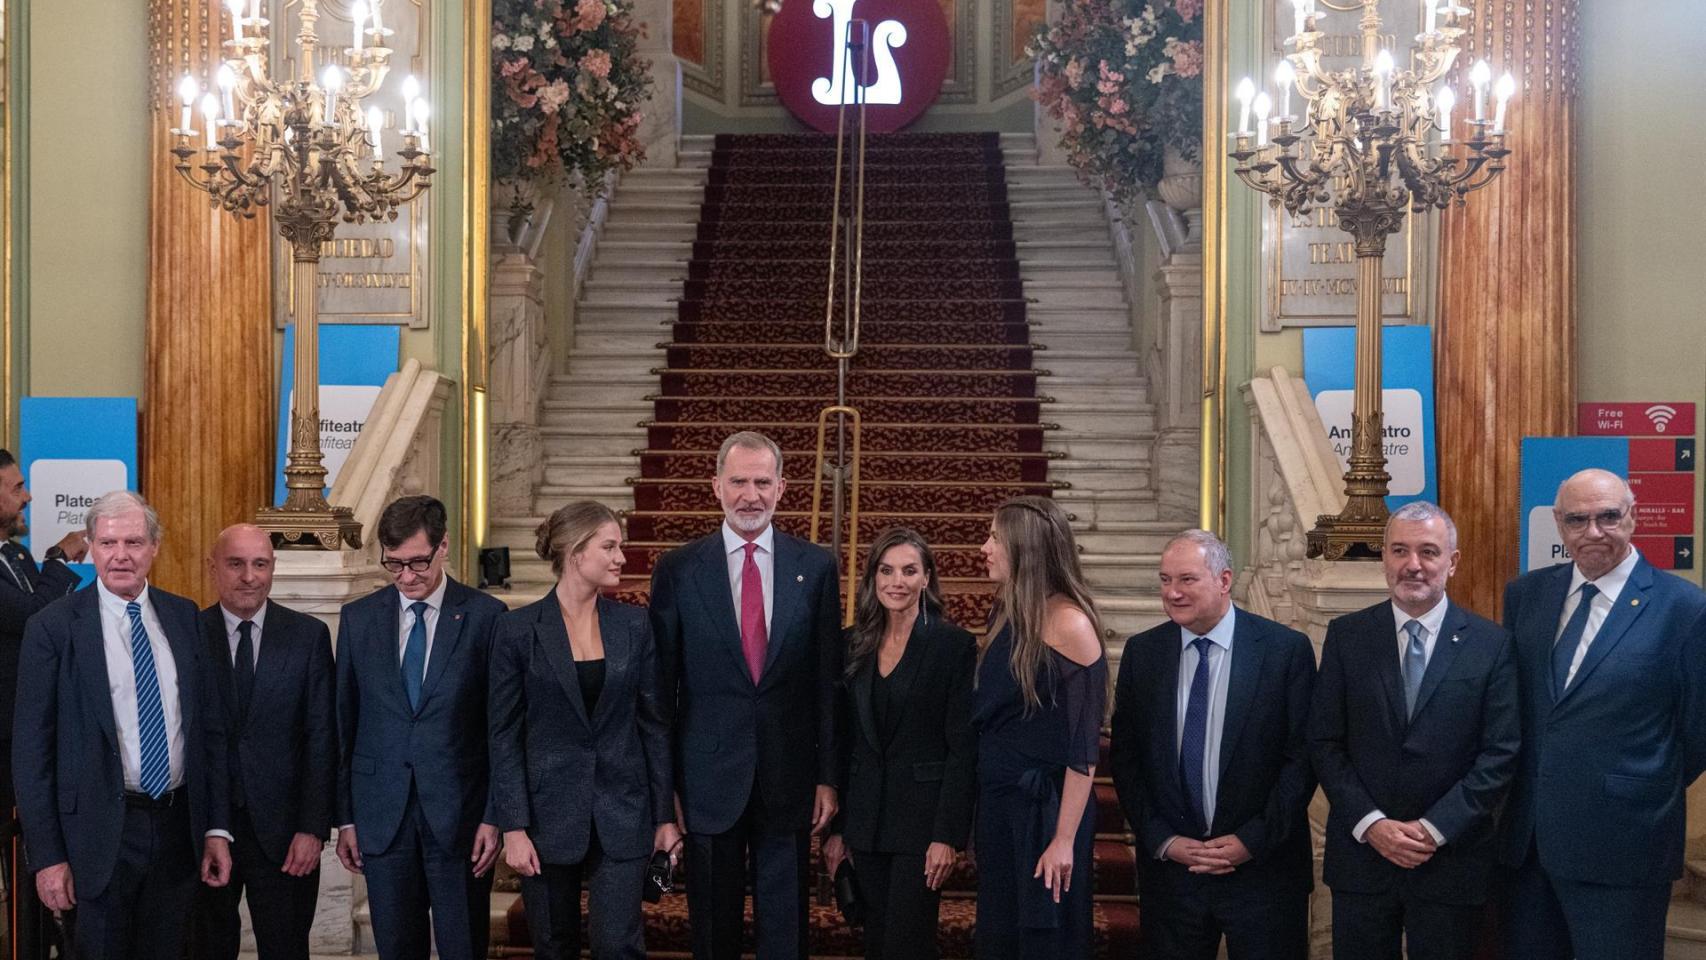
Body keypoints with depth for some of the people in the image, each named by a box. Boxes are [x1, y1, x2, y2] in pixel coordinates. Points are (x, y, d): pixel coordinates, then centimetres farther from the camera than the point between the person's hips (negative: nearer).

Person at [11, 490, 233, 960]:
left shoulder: (184, 617, 6)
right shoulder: (53, 627, -6)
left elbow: (210, 727, 9)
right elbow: (31, 748, -6)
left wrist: (217, 828, 4)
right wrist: (47, 855, -9)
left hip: (178, 827, 4)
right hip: (102, 832, -3)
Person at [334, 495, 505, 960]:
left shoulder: (485, 616, -3)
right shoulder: (358, 618, 6)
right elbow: (344, 723, 8)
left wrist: (494, 816, -7)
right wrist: (345, 817, 6)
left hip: (460, 815, -2)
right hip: (382, 815, 2)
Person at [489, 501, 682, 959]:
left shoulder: (635, 625, 2)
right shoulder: (518, 629, -5)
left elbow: (654, 724, 5)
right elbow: (504, 734, -4)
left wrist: (666, 815, 4)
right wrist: (513, 827, -9)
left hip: (622, 813, 1)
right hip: (550, 813, -1)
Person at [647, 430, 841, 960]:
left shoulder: (816, 566, 2)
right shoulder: (677, 569, -1)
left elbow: (829, 679, 3)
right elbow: (662, 684, 1)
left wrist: (828, 776, 0)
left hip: (789, 781, 1)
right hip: (708, 779, 0)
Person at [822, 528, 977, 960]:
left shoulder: (954, 645, -7)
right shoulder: (853, 644, 6)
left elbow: (963, 749, -10)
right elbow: (842, 741, 10)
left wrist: (948, 835, -15)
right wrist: (836, 827, 7)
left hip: (922, 815, -5)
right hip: (865, 819, 5)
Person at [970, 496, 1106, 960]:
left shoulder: (1068, 623, -16)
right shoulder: (1006, 616, 8)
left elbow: (1083, 743, -17)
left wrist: (1064, 839, -19)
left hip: (1045, 809, -7)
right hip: (996, 804, 8)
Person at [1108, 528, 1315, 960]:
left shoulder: (1287, 649, -6)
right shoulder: (1142, 652, 2)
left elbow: (1303, 756, -7)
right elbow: (1124, 758, 4)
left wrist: (1253, 841, -11)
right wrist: (1162, 841, -4)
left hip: (1263, 864, -2)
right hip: (1169, 861, 2)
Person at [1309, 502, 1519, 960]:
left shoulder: (1491, 644, -2)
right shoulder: (1347, 636, 1)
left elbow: (1501, 753, -5)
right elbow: (1324, 742, 0)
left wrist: (1435, 829, -12)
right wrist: (1370, 823, -10)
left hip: (1451, 859, -1)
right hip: (1361, 851, 1)